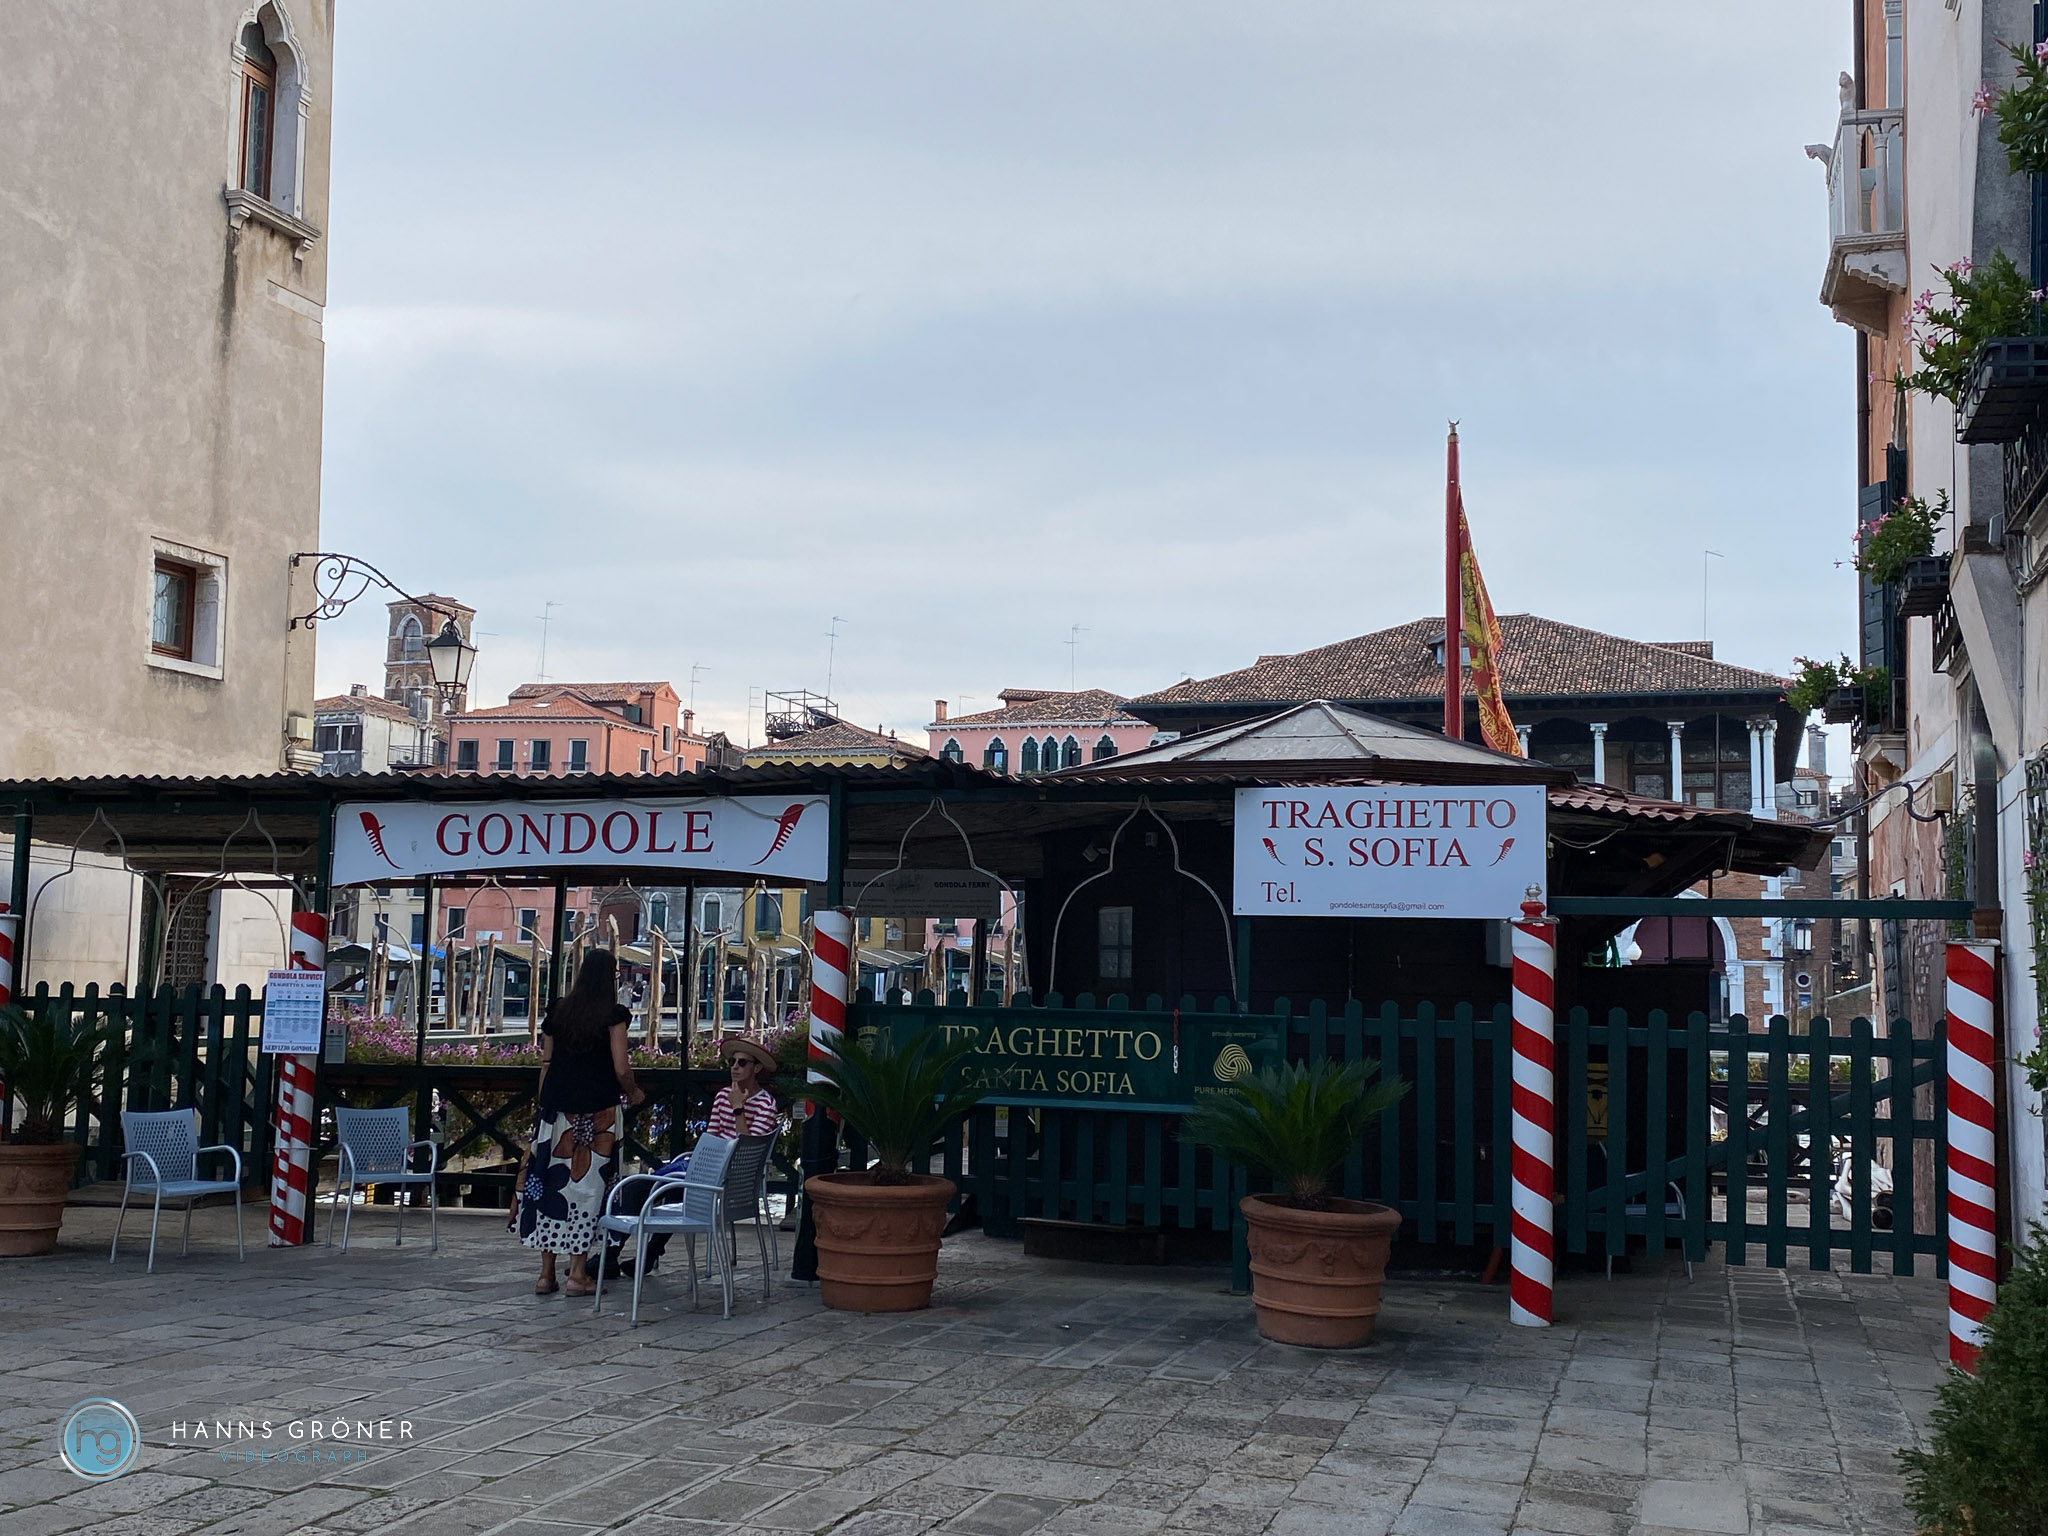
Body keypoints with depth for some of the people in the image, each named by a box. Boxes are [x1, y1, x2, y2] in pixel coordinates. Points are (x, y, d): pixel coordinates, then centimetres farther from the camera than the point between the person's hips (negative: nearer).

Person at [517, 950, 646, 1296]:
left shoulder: (558, 1013, 10)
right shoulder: (613, 1015, -5)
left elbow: (546, 1064, 11)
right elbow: (621, 1068, -9)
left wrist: (542, 1106, 16)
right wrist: (633, 1093, 10)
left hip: (556, 1109, 4)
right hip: (598, 1111, -4)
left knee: (553, 1180, 8)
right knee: (588, 1182, 1)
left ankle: (546, 1273, 11)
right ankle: (577, 1274, 1)